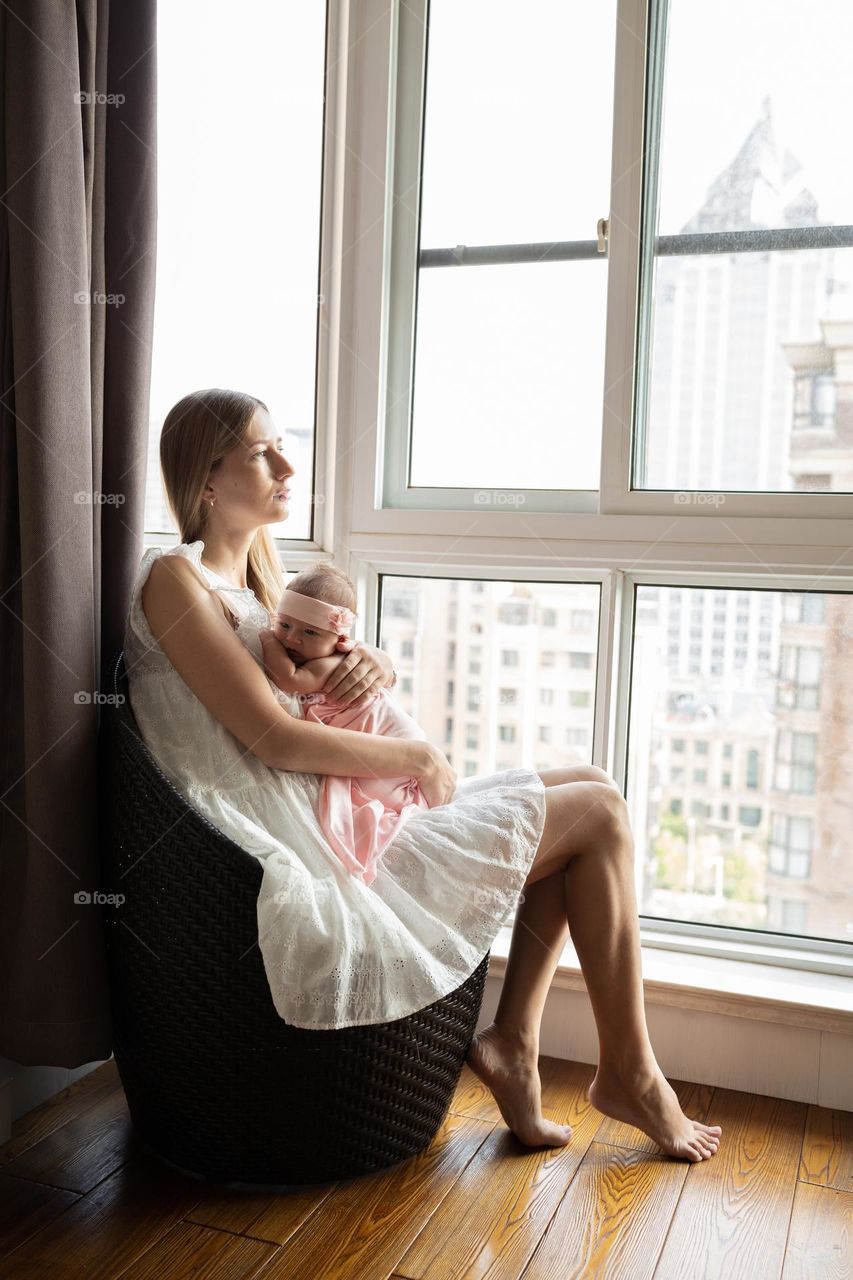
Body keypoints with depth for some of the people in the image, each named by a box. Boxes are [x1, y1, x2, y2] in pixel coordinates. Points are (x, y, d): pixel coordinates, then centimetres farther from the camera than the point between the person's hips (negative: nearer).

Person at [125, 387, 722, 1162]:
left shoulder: (257, 566, 14)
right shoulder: (176, 579, -14)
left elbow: (320, 668, 18)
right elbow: (272, 737, -20)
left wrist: (373, 664, -7)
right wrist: (417, 759, -10)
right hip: (312, 846, -9)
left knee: (593, 789, 8)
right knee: (598, 814, -5)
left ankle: (512, 1040, 7)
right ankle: (627, 1072, 11)